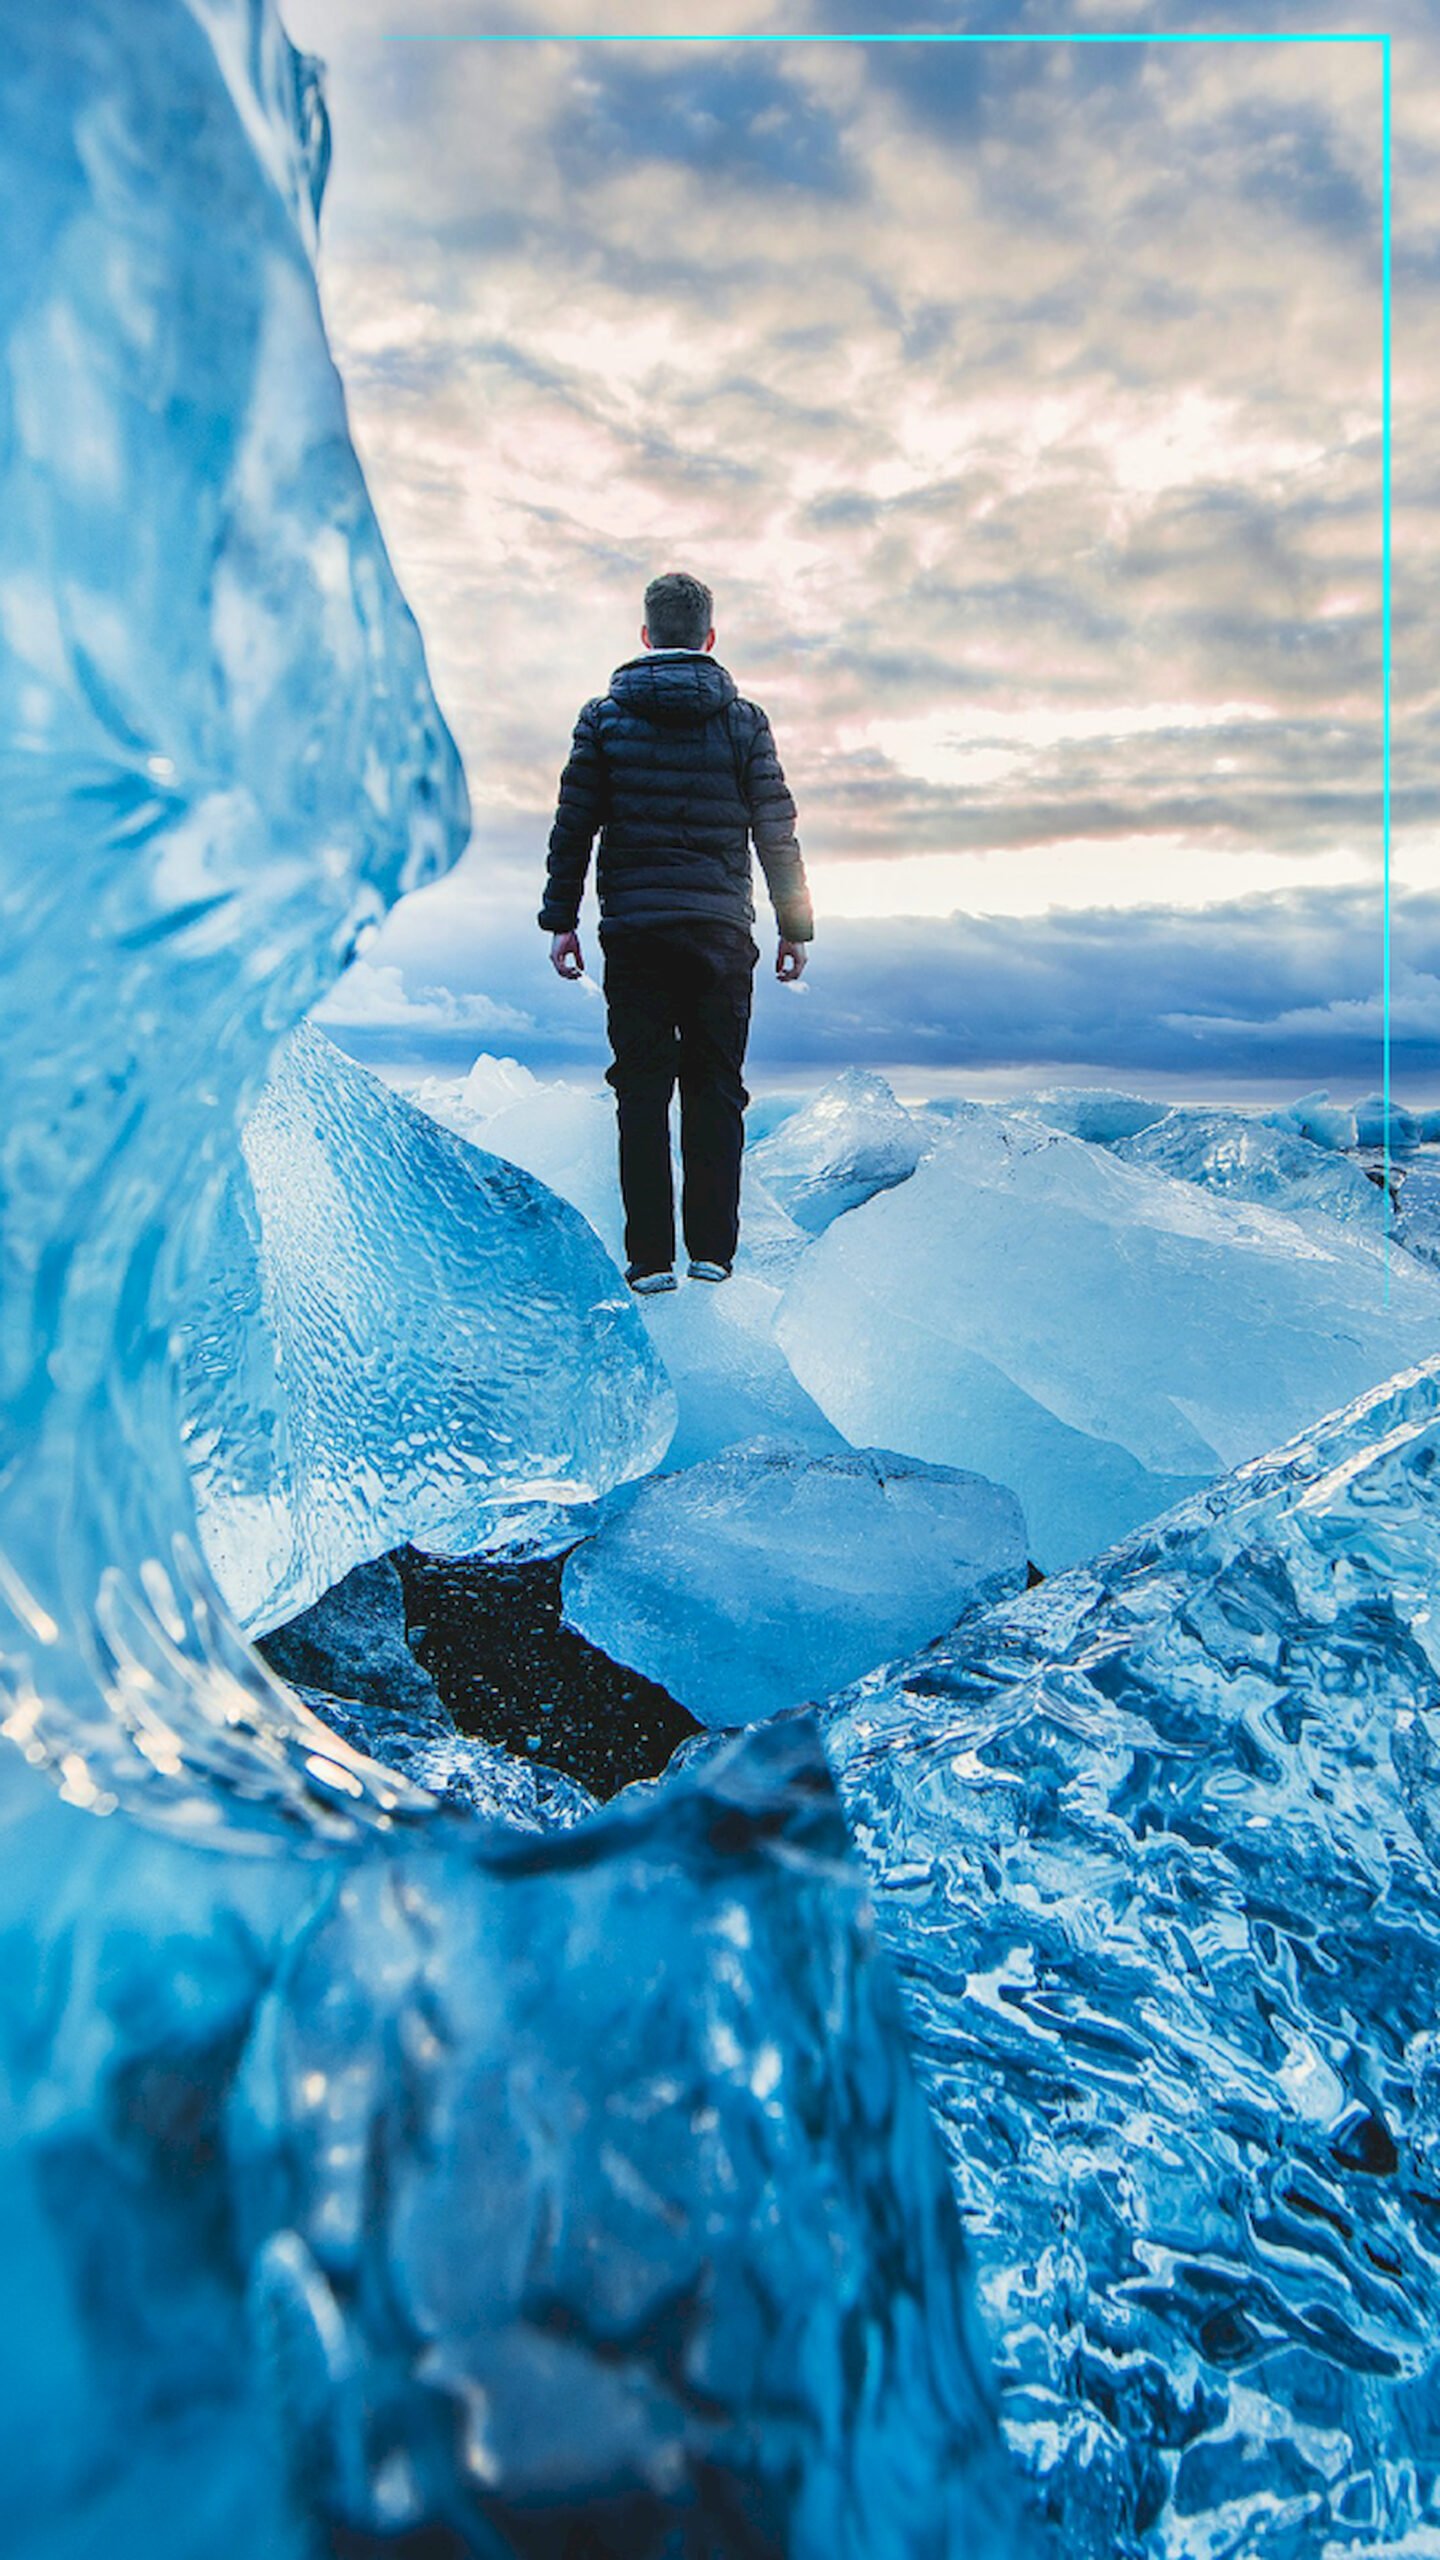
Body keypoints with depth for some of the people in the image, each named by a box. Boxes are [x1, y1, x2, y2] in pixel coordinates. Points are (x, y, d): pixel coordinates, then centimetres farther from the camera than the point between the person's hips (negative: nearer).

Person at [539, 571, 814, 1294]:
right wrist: (795, 927, 9)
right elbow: (777, 834, 3)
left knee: (642, 1091, 4)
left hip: (633, 932, 0)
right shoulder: (742, 720, 3)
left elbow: (572, 827, 2)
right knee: (715, 1088, 8)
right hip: (721, 930, 0)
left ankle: (650, 1257, 3)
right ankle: (712, 1249, 8)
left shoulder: (604, 717, 4)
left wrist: (560, 919, 8)